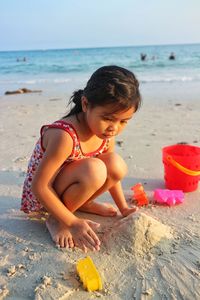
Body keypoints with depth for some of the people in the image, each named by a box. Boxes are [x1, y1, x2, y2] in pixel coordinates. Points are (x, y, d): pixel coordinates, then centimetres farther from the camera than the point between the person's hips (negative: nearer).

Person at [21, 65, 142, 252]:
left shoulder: (106, 132, -9)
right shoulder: (65, 136, -33)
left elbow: (111, 173, 5)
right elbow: (39, 187, -28)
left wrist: (124, 208, 2)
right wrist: (73, 222, -27)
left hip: (65, 187, 7)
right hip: (41, 195, -6)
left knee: (117, 165, -15)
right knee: (94, 169, -33)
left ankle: (82, 204, 8)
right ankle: (55, 220, -10)